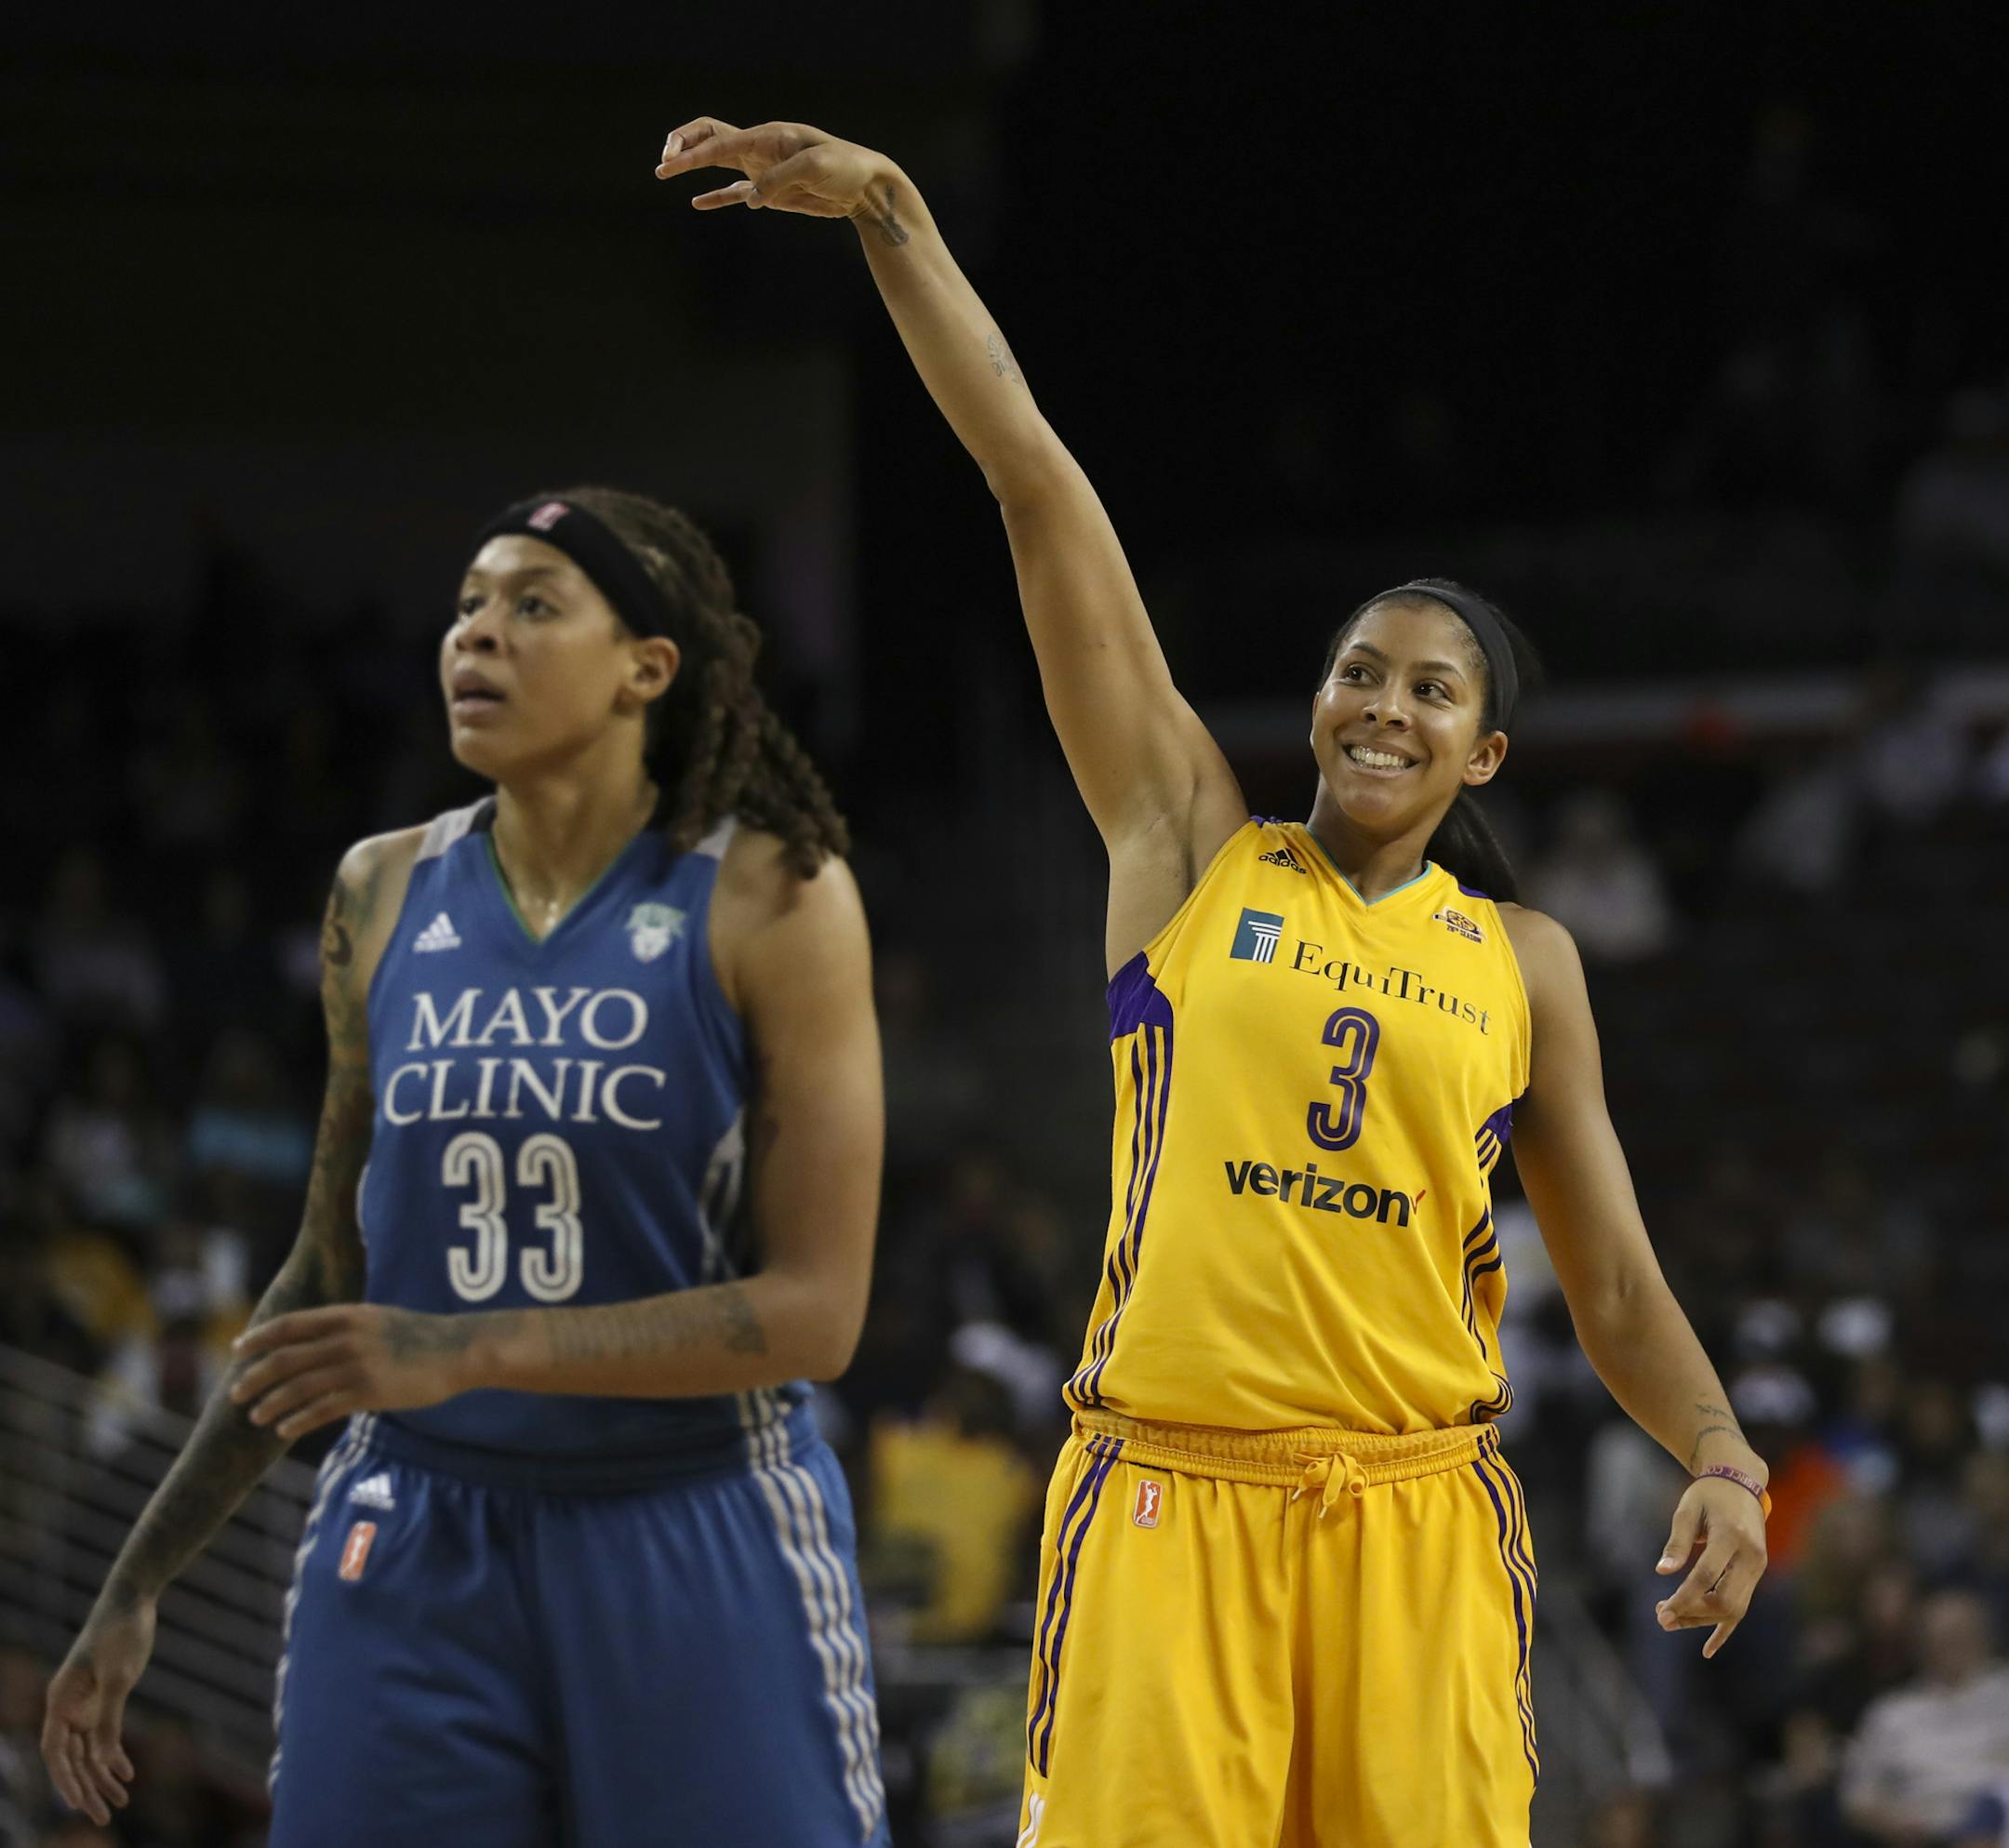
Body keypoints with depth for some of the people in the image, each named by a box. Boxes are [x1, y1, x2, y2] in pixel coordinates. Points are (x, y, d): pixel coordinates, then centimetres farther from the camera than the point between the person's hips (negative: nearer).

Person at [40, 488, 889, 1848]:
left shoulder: (771, 900, -7)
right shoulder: (383, 898, 7)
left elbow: (814, 1312, -12)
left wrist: (467, 1353, -21)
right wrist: (140, 1582, 14)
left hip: (698, 1553, -4)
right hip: (417, 1547, 4)